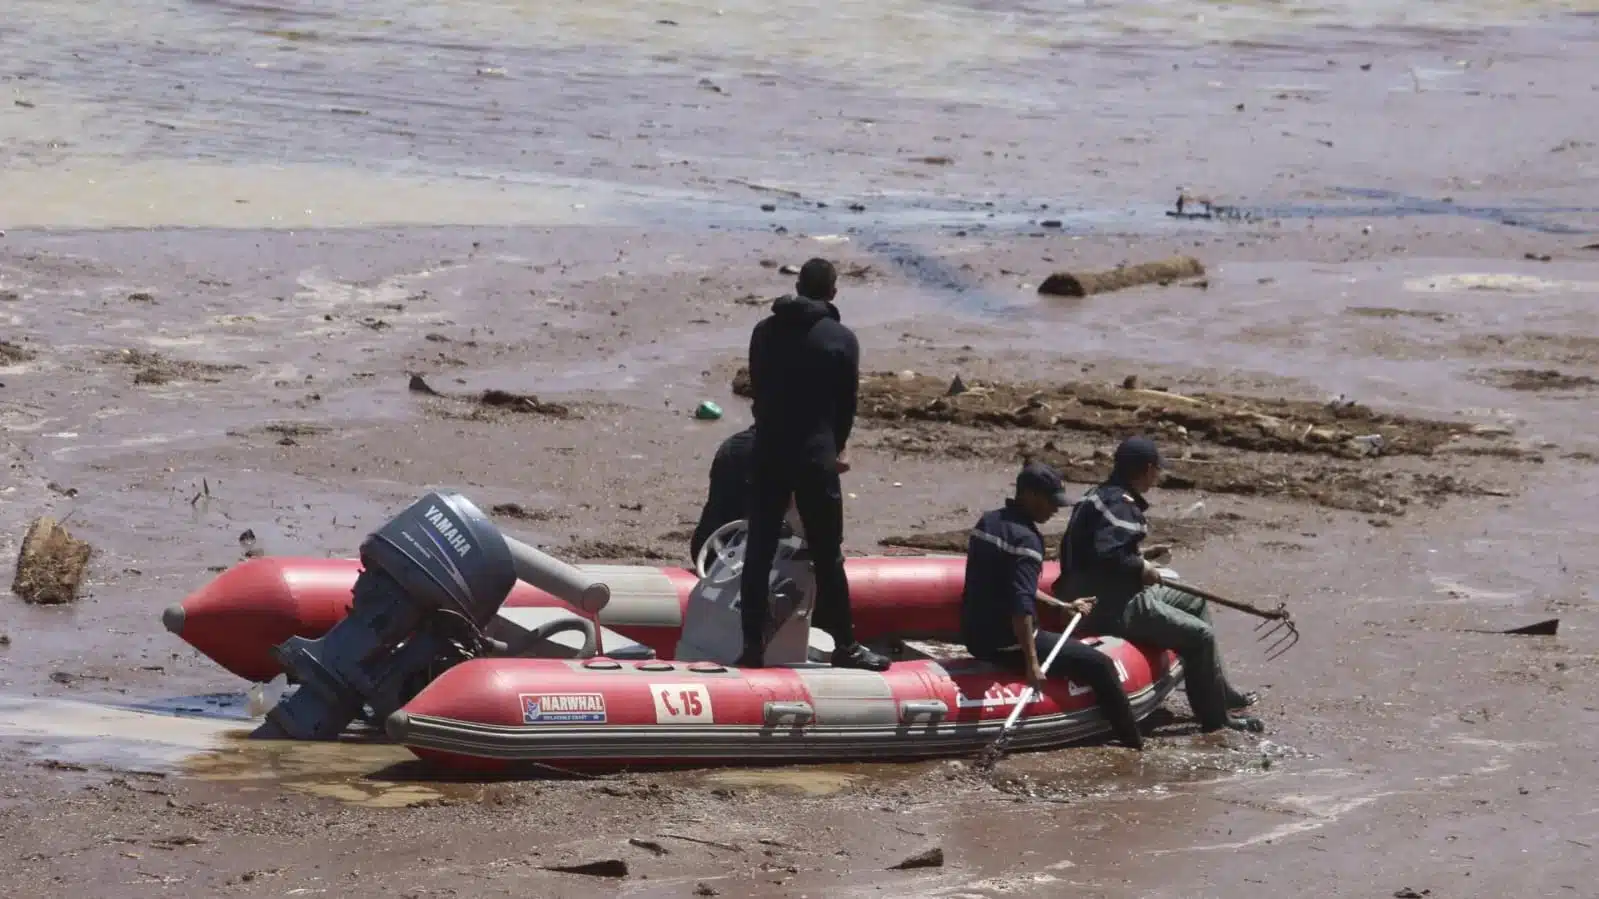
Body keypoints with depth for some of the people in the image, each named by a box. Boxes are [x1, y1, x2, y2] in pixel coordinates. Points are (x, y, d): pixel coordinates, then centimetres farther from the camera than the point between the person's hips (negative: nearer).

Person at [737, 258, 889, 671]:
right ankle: (844, 647, 7)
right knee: (827, 555, 2)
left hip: (767, 453, 3)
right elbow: (847, 404, 4)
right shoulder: (842, 339, -3)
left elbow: (758, 391, 13)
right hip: (815, 456, -3)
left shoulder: (765, 332, 8)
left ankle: (753, 645, 6)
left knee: (759, 551, 7)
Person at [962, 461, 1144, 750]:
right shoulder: (1025, 539, -21)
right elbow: (1021, 606, -30)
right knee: (1099, 665, -3)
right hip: (1007, 645, -10)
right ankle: (1135, 743, 7)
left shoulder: (988, 521, 8)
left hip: (975, 636, 10)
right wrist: (1031, 663, -27)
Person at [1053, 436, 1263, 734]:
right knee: (1200, 636, -10)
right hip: (1114, 607, -11)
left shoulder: (1098, 496, 11)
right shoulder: (1121, 505, -21)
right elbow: (1107, 553, -33)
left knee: (1194, 603, 23)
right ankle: (1215, 717, 1)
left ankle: (1221, 694, 28)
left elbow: (1086, 549, 17)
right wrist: (1141, 568, -17)